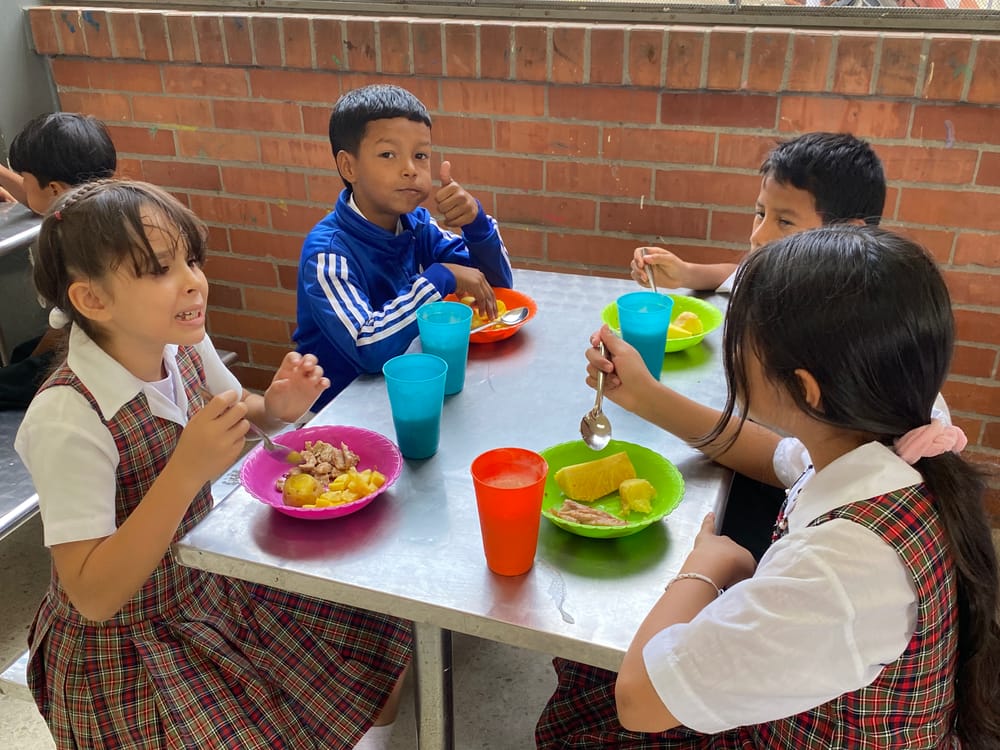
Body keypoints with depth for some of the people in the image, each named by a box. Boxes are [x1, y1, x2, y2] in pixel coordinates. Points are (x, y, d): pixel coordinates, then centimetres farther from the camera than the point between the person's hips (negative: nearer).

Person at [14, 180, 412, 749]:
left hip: (213, 587, 6)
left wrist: (275, 408, -12)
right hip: (124, 648, -6)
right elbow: (92, 597, -27)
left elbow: (236, 418, 12)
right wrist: (187, 471, -37)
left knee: (387, 643, 2)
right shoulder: (67, 419, -29)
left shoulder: (185, 348, -9)